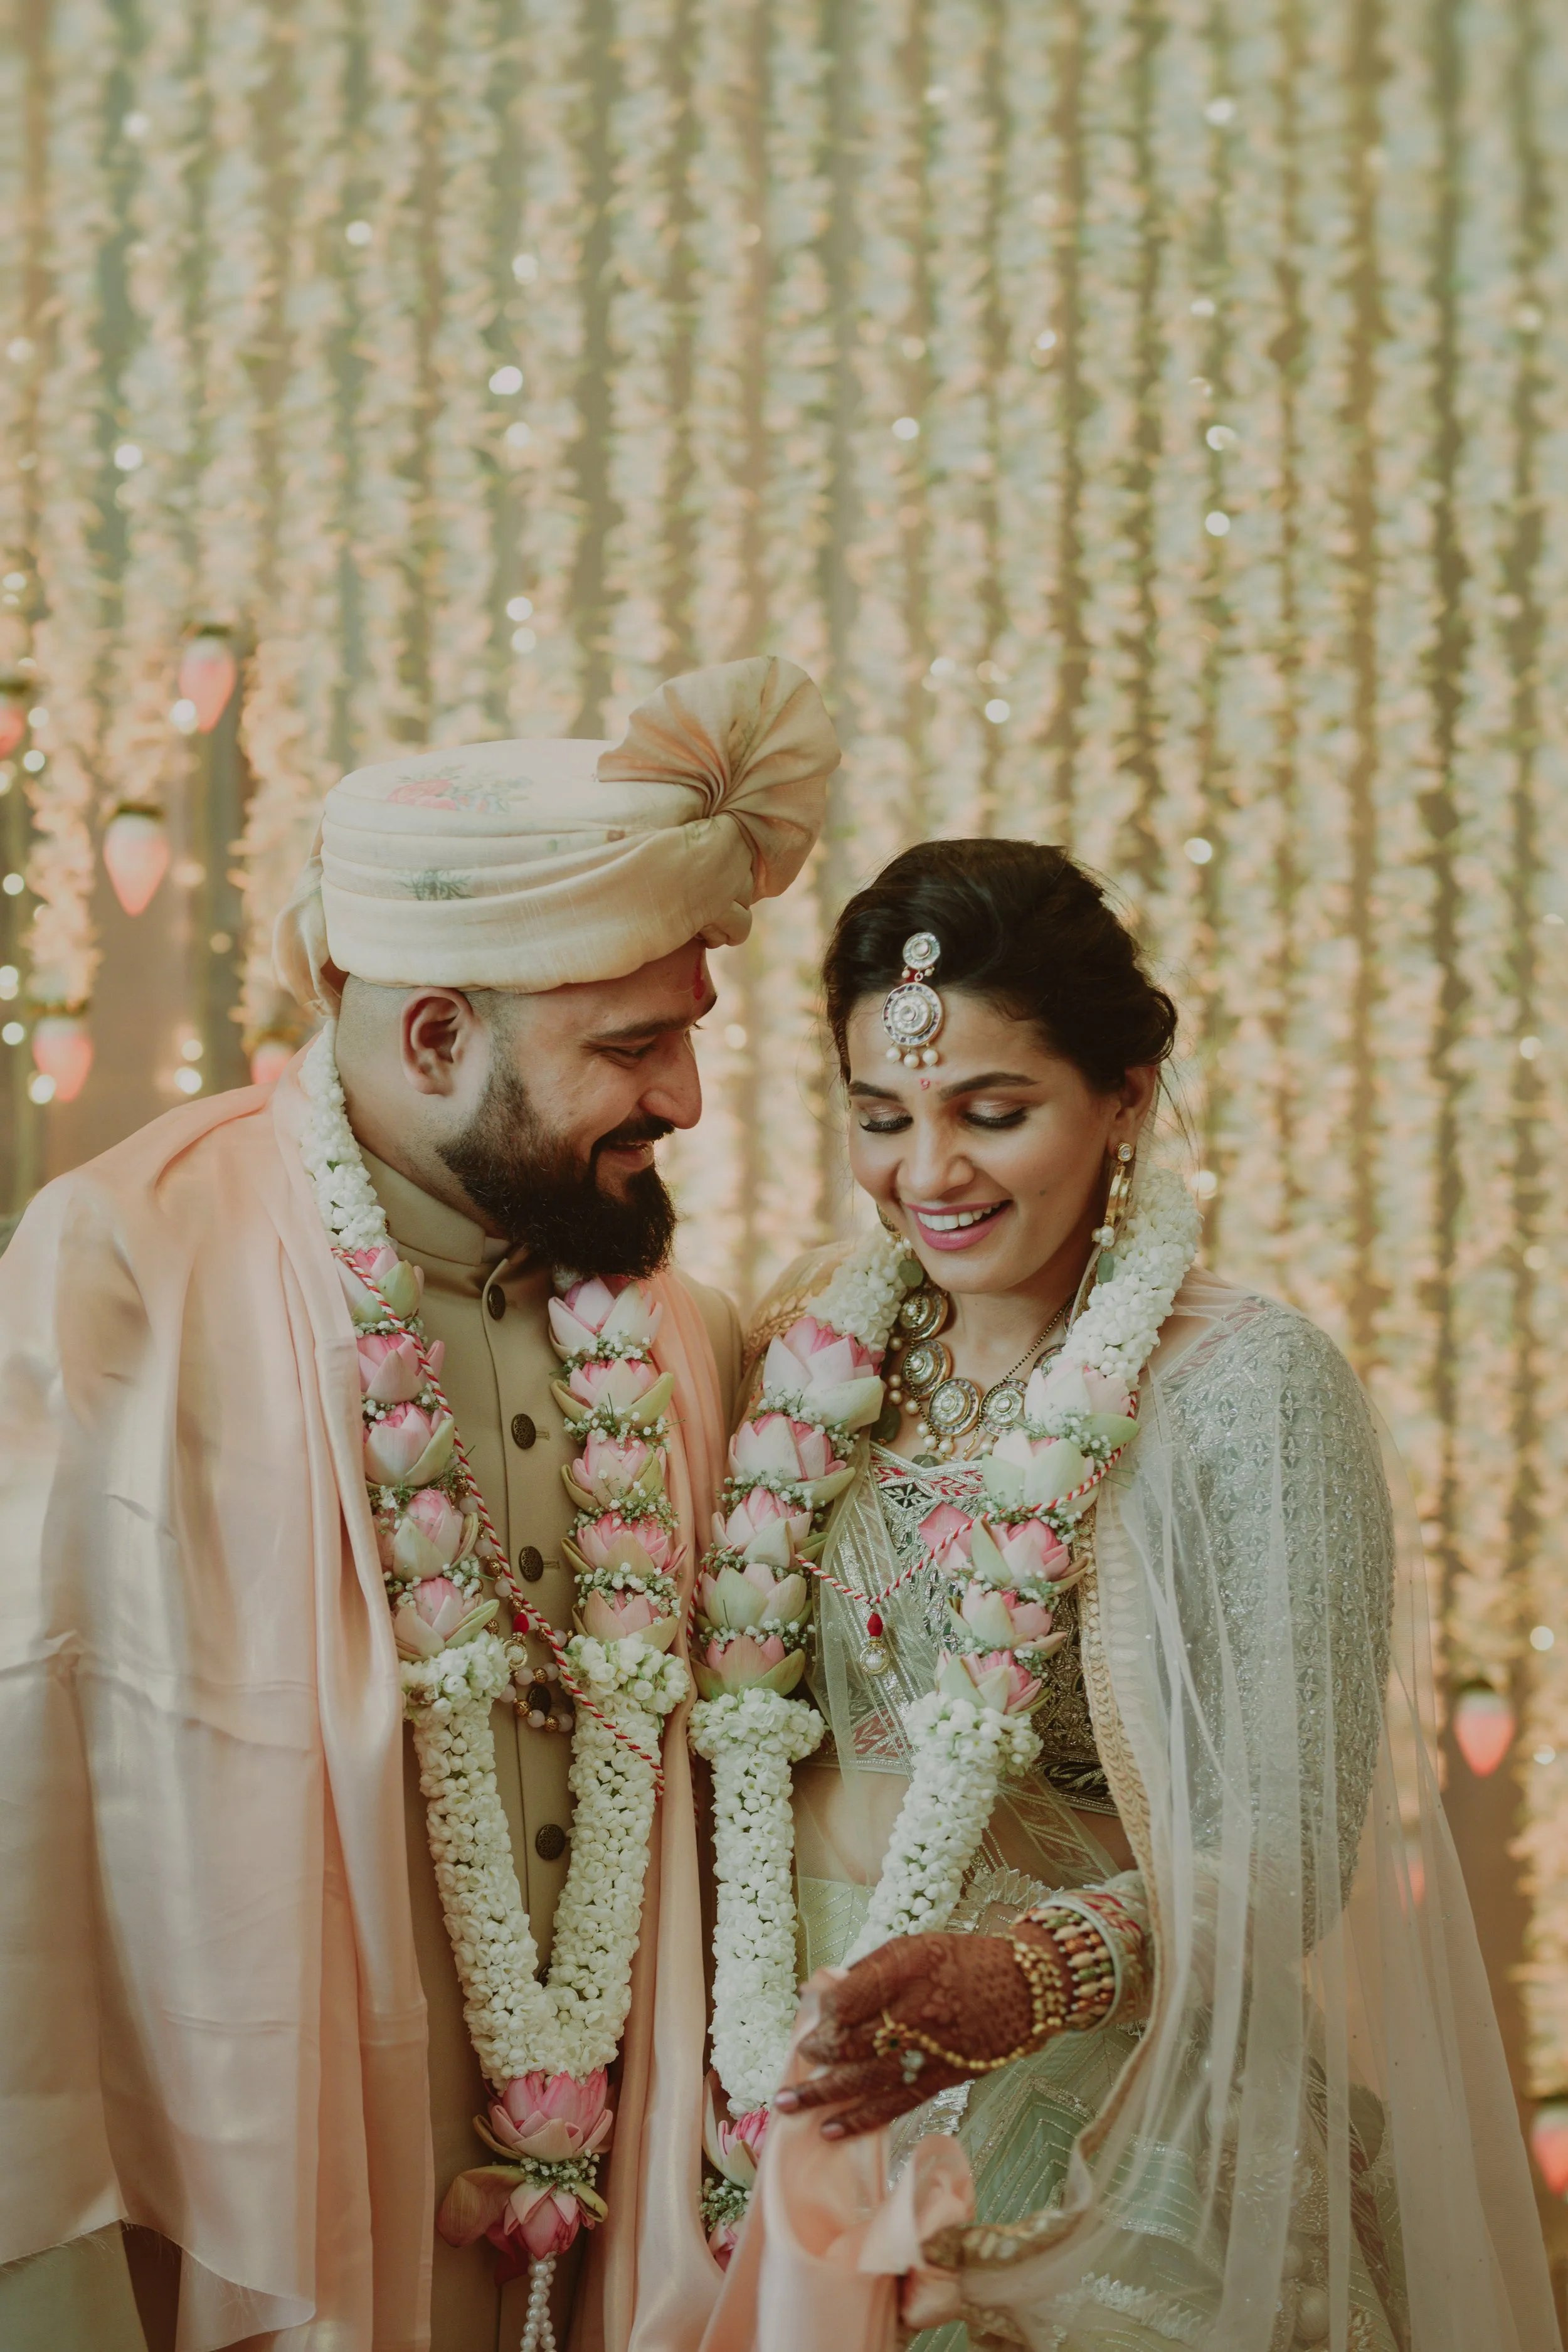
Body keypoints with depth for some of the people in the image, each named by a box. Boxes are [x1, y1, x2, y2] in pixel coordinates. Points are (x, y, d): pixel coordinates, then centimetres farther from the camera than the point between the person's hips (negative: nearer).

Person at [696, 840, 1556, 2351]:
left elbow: (1279, 1851, -18)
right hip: (810, 2090, 5)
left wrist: (1021, 1977, -35)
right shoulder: (816, 1349, 1)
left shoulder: (1252, 1389, -15)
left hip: (1114, 2146, -4)